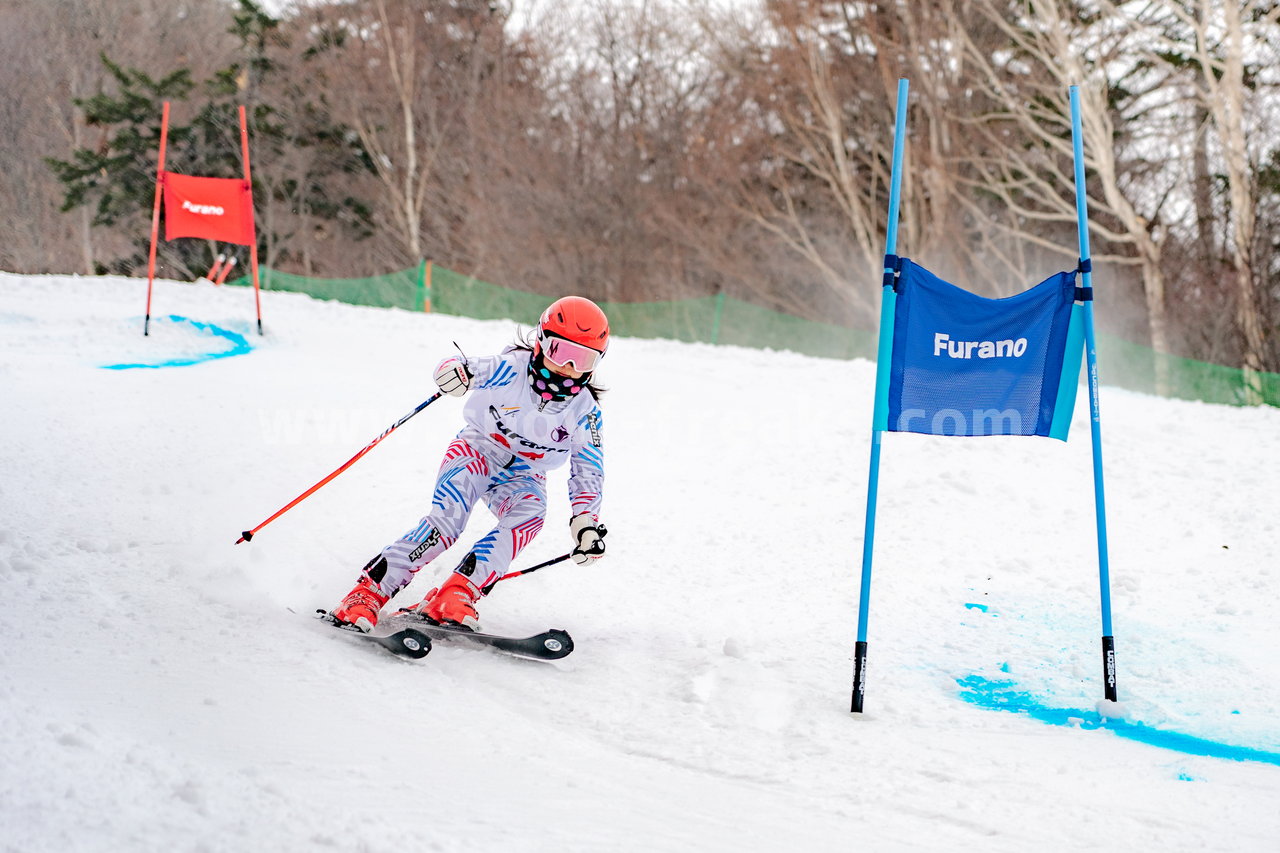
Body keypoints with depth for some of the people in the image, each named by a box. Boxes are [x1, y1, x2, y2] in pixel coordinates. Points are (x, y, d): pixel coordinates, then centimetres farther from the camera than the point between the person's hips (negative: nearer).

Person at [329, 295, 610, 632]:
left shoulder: (585, 412, -9)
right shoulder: (510, 369, -18)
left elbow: (588, 472, -3)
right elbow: (471, 370, -23)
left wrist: (586, 522, -16)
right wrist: (456, 371, -49)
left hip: (524, 474, 3)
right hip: (479, 450, -3)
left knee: (530, 514, -32)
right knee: (447, 519, -29)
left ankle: (455, 595, -34)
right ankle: (368, 592, -24)